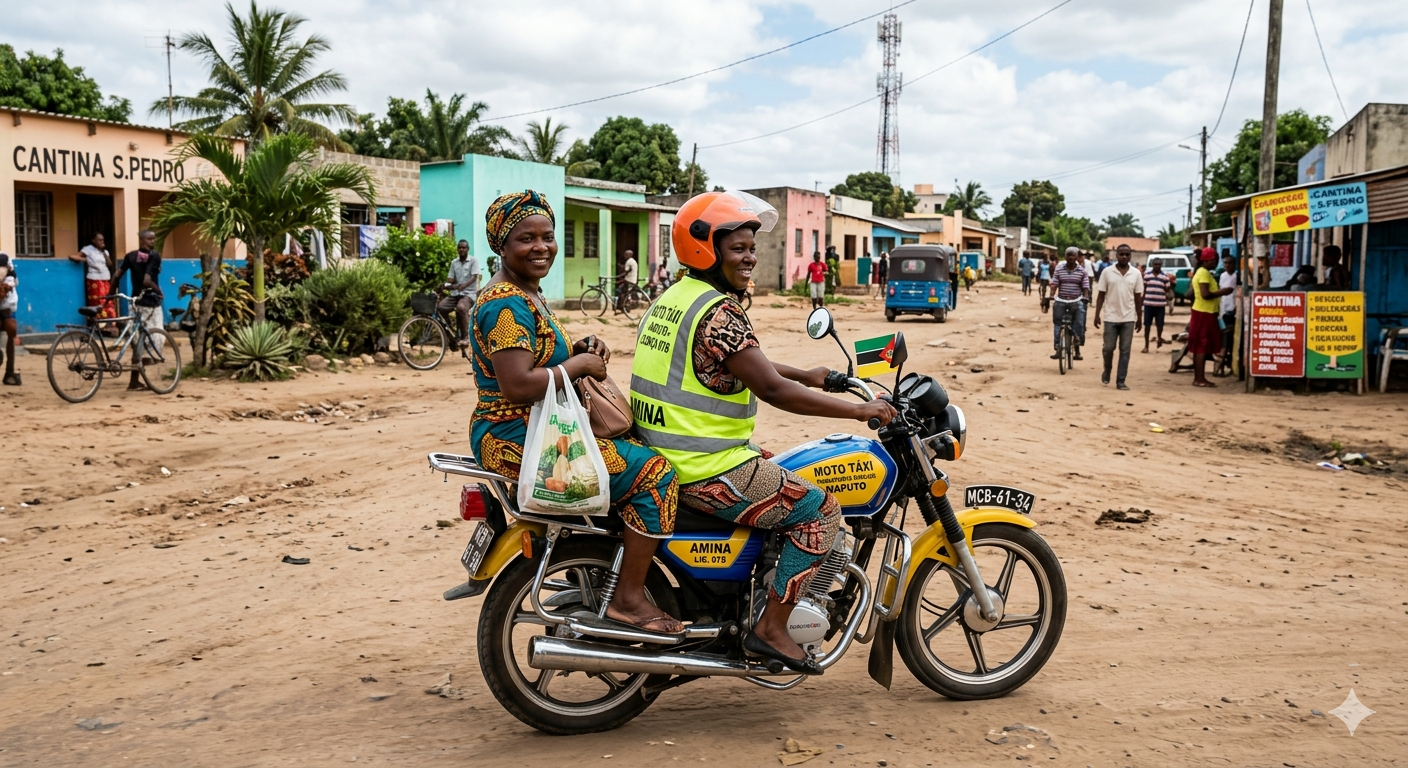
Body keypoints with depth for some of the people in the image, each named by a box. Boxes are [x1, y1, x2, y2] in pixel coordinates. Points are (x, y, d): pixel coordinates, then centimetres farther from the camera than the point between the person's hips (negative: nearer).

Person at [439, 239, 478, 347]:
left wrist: (463, 285, -31)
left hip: (469, 293, -5)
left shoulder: (474, 261, 0)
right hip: (455, 293, 5)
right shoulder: (454, 263, 14)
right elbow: (450, 279, 11)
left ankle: (465, 337, -25)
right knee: (440, 307, -21)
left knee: (461, 308, -37)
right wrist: (445, 285, -13)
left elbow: (474, 277, -14)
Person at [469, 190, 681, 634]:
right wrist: (579, 364, -16)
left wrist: (578, 349, 5)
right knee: (653, 472, -14)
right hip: (518, 441, -11)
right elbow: (518, 385, -29)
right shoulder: (507, 304, -19)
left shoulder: (525, 296, 15)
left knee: (638, 449, 22)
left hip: (529, 432, 11)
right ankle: (629, 598, -6)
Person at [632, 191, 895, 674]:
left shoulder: (673, 298, 13)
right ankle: (771, 629, 0)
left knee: (780, 470, 30)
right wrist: (859, 410, -17)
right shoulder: (717, 310, -18)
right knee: (821, 511, -3)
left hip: (666, 458, 10)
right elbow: (772, 389, -23)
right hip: (707, 472, -10)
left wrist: (806, 375, 25)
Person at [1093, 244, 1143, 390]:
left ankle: (1120, 381, 5)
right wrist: (1097, 315, -4)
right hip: (1110, 317, -1)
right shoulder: (1107, 272, -1)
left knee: (1125, 351, 1)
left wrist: (1139, 318, 6)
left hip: (1128, 318, 1)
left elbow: (1138, 297, 7)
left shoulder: (1136, 274, 3)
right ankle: (1107, 371, 27)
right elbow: (1101, 295, 2)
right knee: (1108, 348, 0)